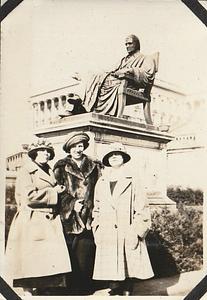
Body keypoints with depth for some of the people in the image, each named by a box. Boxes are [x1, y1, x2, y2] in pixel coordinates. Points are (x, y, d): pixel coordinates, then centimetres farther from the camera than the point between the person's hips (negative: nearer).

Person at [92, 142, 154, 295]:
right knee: (111, 271, 5)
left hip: (128, 237, -3)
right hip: (107, 237, 3)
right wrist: (96, 231, 10)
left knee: (128, 270, 1)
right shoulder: (101, 183, 12)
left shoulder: (133, 182, 1)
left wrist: (137, 232, -8)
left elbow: (142, 210, -2)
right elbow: (97, 209, 16)